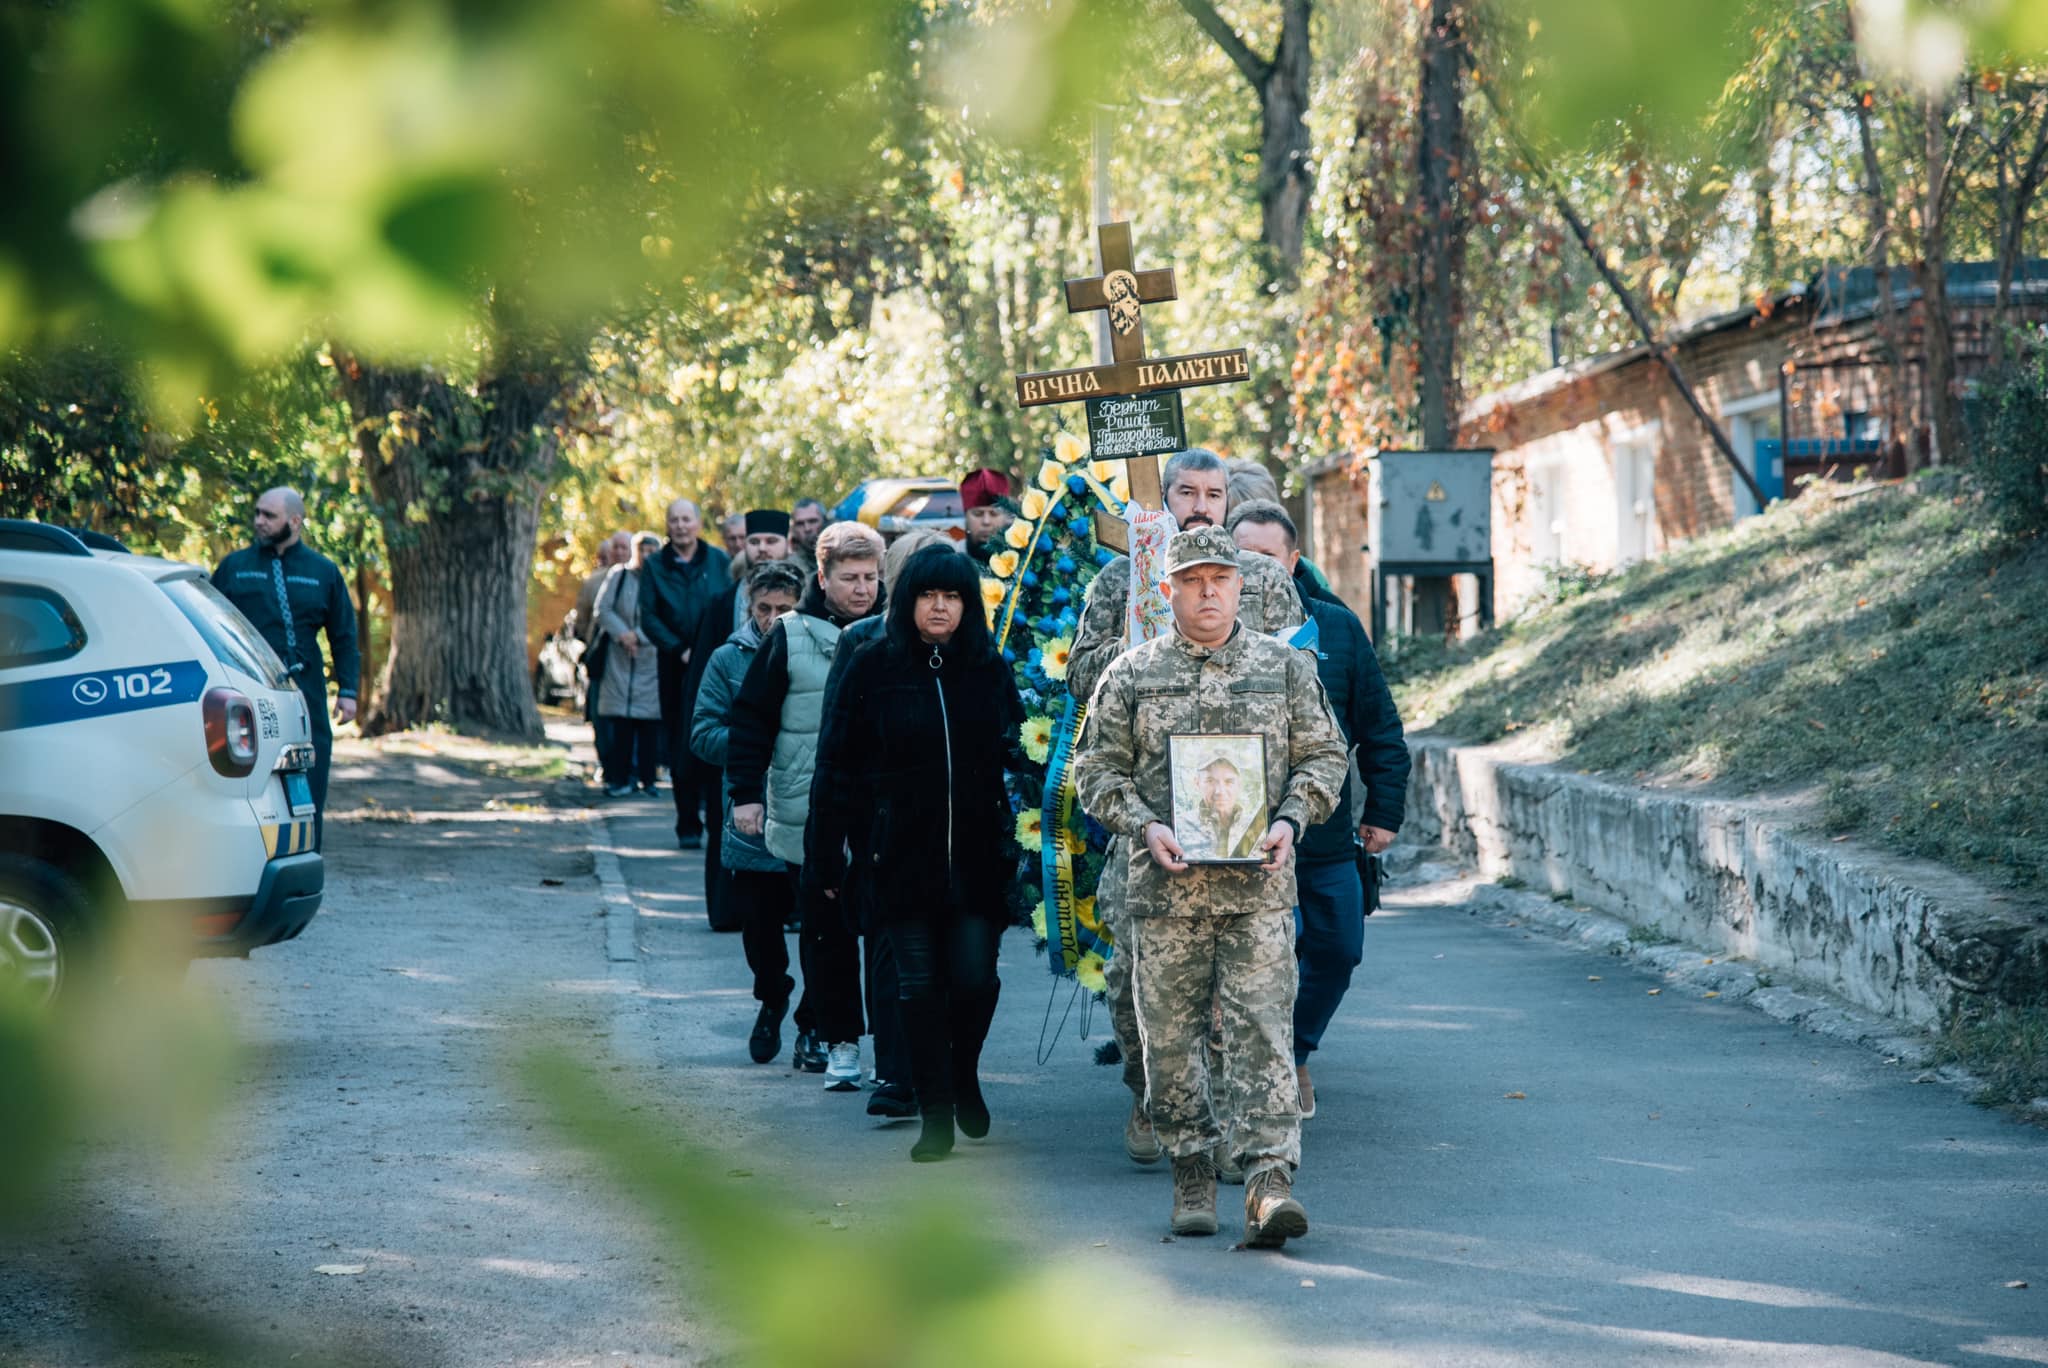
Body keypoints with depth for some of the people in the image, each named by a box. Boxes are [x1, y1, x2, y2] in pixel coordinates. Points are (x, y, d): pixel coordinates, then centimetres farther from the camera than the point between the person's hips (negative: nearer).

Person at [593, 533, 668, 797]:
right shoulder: (619, 576, 5)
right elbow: (603, 609, 2)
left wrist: (639, 636, -15)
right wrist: (622, 634, -11)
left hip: (653, 658, -1)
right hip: (621, 658, 1)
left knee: (651, 725, -2)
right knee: (620, 724, -2)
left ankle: (648, 778, 5)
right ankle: (619, 778, 1)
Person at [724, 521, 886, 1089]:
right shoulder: (790, 637, 2)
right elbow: (751, 718, 5)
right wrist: (746, 792, -1)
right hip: (808, 817, -1)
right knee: (825, 931, 1)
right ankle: (839, 1041, 6)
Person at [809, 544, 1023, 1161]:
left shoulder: (990, 670, 7)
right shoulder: (872, 668, 0)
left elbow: (1017, 757, 11)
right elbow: (837, 767, 2)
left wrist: (1018, 848, 4)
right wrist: (827, 856, -2)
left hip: (976, 857, 1)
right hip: (900, 858, -1)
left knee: (974, 978, -6)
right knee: (919, 986, 0)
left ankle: (964, 1076, 24)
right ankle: (935, 1116, 10)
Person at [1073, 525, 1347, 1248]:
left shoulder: (1285, 666, 8)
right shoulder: (1132, 674, 6)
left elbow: (1324, 754, 11)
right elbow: (1098, 769, 7)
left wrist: (1291, 820, -6)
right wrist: (1145, 826, -9)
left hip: (1259, 886, -1)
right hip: (1165, 888, 1)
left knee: (1263, 1032, -9)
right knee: (1170, 1035, 5)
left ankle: (1269, 1178, -14)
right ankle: (1192, 1171, 19)